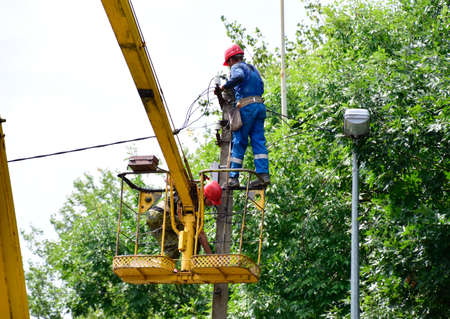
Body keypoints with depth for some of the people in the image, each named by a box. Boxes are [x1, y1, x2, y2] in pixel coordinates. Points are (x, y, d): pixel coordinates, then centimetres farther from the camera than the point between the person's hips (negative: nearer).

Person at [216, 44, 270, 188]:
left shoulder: (237, 67, 1)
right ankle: (264, 174, -8)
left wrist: (223, 87, -15)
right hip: (260, 105, 7)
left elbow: (239, 77, -22)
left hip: (246, 107, -7)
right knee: (258, 141, 2)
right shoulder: (253, 68, 25)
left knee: (239, 142, -3)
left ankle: (233, 177, -1)